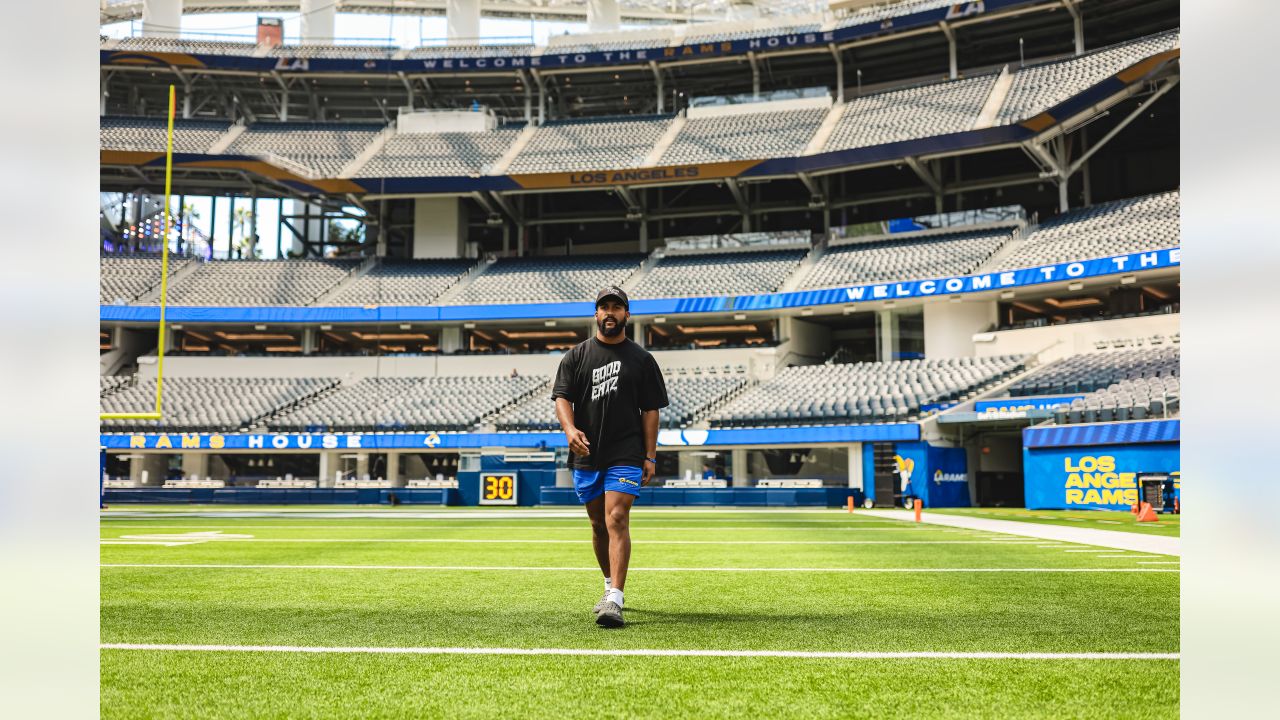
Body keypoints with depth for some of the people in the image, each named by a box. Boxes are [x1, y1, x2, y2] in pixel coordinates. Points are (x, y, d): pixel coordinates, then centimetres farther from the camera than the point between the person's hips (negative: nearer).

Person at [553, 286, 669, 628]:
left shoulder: (641, 359, 5)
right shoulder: (576, 356, 8)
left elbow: (650, 410, 5)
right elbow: (562, 397, -1)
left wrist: (650, 456, -2)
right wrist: (570, 429, -22)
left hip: (626, 455, -3)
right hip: (586, 455, 3)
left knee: (616, 520, -17)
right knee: (598, 525, 13)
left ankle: (614, 600, -22)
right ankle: (611, 586, 33)